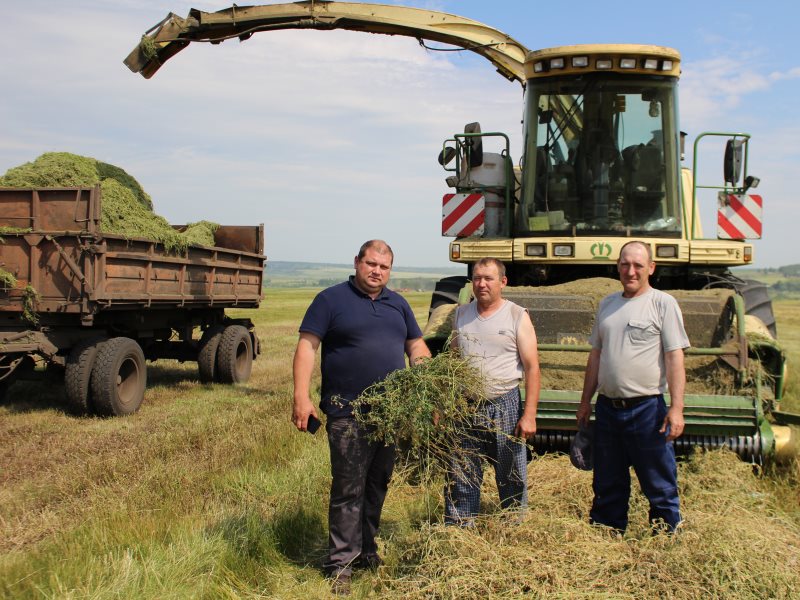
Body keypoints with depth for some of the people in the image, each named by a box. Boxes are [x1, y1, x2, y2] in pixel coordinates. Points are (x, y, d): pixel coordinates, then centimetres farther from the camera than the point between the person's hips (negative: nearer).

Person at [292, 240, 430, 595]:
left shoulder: (398, 304, 14)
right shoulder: (332, 299, -2)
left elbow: (416, 346, 19)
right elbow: (307, 346, -7)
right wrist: (301, 398, -17)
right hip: (348, 414, -5)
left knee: (377, 485, 15)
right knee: (348, 489, -4)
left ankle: (366, 550, 30)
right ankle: (341, 563, 7)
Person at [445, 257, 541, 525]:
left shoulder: (517, 316, -2)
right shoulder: (461, 314, 9)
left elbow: (532, 368, -6)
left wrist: (529, 415, -13)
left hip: (505, 406, -3)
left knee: (512, 480, 7)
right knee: (459, 481, 10)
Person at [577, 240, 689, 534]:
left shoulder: (663, 303, -4)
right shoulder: (607, 304, 13)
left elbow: (675, 358, -9)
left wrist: (676, 408, -17)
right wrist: (585, 401, 17)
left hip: (647, 408, -5)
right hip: (607, 408, 6)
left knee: (660, 486, 3)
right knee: (607, 486, 16)